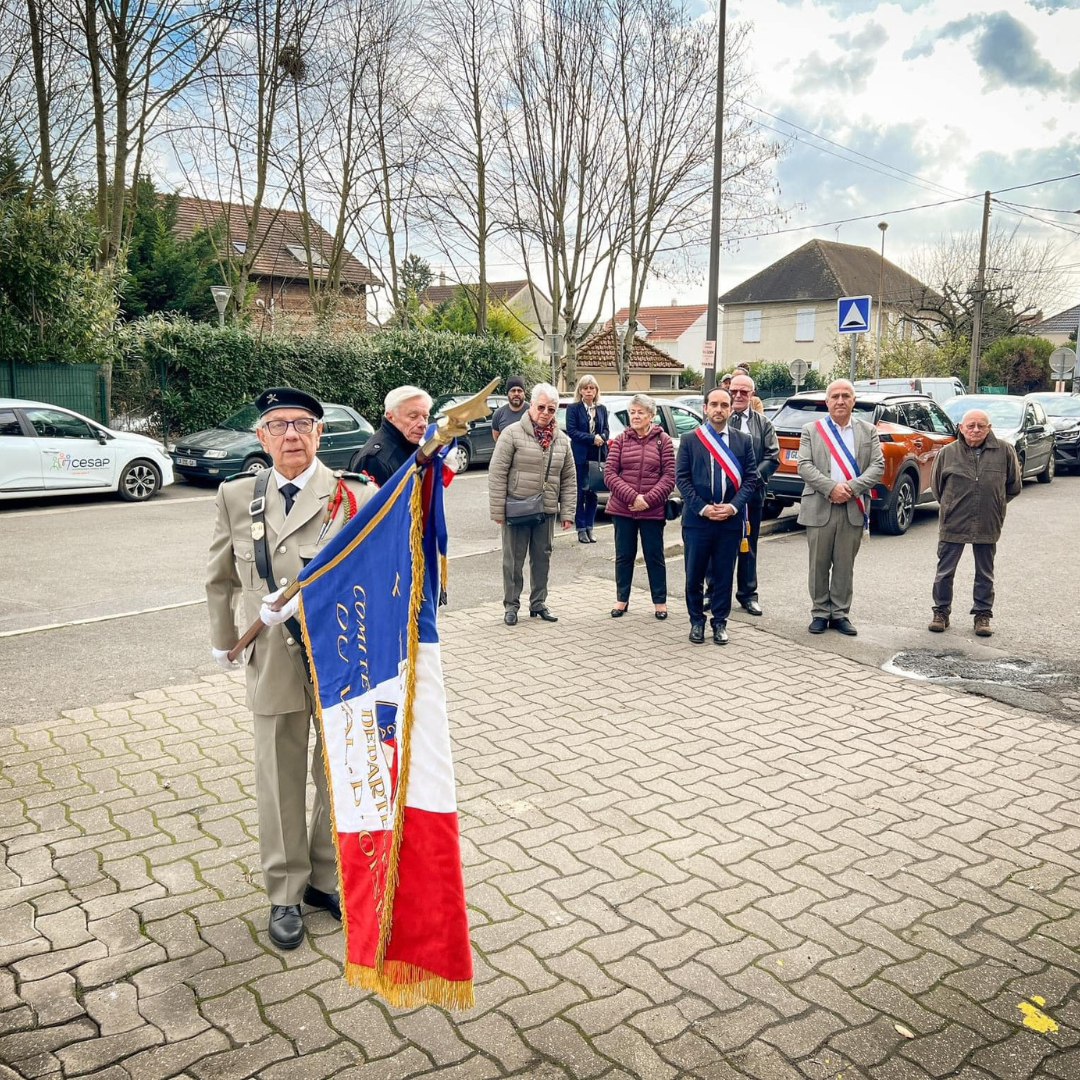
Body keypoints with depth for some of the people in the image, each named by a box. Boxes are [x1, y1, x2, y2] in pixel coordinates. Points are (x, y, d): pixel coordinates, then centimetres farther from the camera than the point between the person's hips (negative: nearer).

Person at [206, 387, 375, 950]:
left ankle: (328, 877, 34)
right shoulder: (236, 496, 4)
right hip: (273, 661, 1)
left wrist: (307, 597, -26)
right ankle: (285, 893, 29)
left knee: (340, 774, 13)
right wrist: (224, 640, 20)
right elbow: (221, 578, 15)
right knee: (279, 780, 11)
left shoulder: (355, 493, -6)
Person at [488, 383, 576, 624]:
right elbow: (497, 474, -8)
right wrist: (498, 510, -11)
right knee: (513, 559, 4)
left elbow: (569, 480, 11)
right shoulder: (513, 433, -7)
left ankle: (538, 603, 25)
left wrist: (567, 512, 4)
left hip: (547, 511, 4)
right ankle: (511, 605, 17)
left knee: (542, 559, 12)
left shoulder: (562, 440, 8)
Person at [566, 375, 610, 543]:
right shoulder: (573, 408, -2)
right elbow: (571, 431, -9)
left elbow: (606, 430, 13)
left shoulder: (602, 409, 12)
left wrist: (601, 437, -10)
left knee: (593, 493, 7)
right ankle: (581, 529, 6)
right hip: (580, 456, -4)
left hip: (597, 456, 4)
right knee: (580, 493, 0)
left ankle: (589, 528, 15)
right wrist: (592, 438, -15)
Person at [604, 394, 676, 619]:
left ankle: (660, 601, 20)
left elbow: (669, 476, -5)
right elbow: (609, 474, -3)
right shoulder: (621, 439, 3)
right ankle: (622, 599, 24)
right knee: (624, 556, 11)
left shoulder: (663, 440, 0)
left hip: (653, 511, -1)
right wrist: (632, 497, -14)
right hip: (622, 509, 2)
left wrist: (649, 499, -15)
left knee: (654, 556, 8)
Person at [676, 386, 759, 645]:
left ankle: (719, 622, 20)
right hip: (697, 518, -1)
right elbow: (682, 478, -2)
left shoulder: (743, 441, 7)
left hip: (730, 519, 1)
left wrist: (733, 506, -11)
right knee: (694, 575, 6)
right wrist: (702, 508, -12)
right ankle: (697, 622, 20)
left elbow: (751, 478, 3)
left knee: (724, 575, 8)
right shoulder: (689, 440, 2)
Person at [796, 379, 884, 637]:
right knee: (819, 565, 5)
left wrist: (851, 488, -14)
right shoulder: (811, 430, 5)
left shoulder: (868, 431, 9)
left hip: (853, 509, 1)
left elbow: (878, 466, 1)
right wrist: (831, 487, -17)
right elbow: (804, 466, -5)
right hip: (819, 508, -1)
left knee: (845, 566, 6)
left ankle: (840, 613, 16)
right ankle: (820, 613, 16)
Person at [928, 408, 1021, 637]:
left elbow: (1014, 485, 9)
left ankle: (983, 614, 23)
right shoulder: (948, 452, -4)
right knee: (945, 572, 6)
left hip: (988, 525, 1)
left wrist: (995, 504, 12)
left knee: (985, 574, 12)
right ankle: (941, 612, 20)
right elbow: (936, 485, 9)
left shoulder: (1004, 451, -3)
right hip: (953, 524, 0)